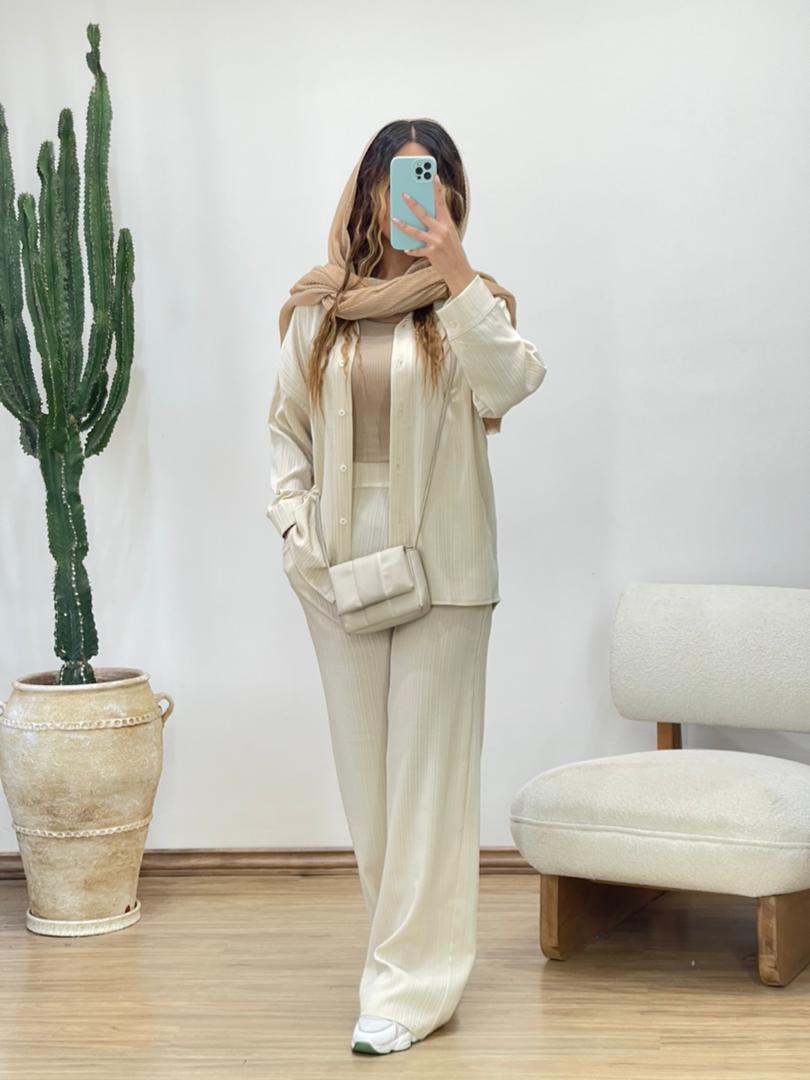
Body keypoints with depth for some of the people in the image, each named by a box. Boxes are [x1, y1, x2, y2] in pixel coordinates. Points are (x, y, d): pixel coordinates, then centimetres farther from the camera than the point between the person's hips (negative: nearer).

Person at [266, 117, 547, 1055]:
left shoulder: (467, 304, 0)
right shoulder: (317, 310, 7)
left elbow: (509, 385, -20)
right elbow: (286, 429, 12)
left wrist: (456, 271, -23)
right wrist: (293, 528, -1)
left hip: (441, 566, -3)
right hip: (340, 564, 3)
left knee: (428, 768, -2)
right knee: (365, 766, 10)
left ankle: (411, 983, 3)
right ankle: (408, 941, 26)